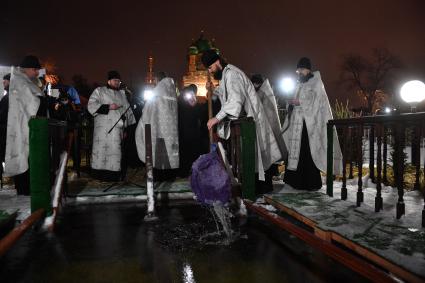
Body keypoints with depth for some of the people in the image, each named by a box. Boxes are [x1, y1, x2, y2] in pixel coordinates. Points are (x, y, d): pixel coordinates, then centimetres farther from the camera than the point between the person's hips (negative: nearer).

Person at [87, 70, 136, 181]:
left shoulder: (121, 94, 23)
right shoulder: (99, 91, 10)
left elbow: (128, 111, 21)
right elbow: (91, 106, -2)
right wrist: (108, 107, -11)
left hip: (118, 129, 4)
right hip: (104, 129, -3)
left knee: (116, 151, -3)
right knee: (103, 150, -8)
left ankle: (114, 175, 0)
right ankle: (101, 175, -4)